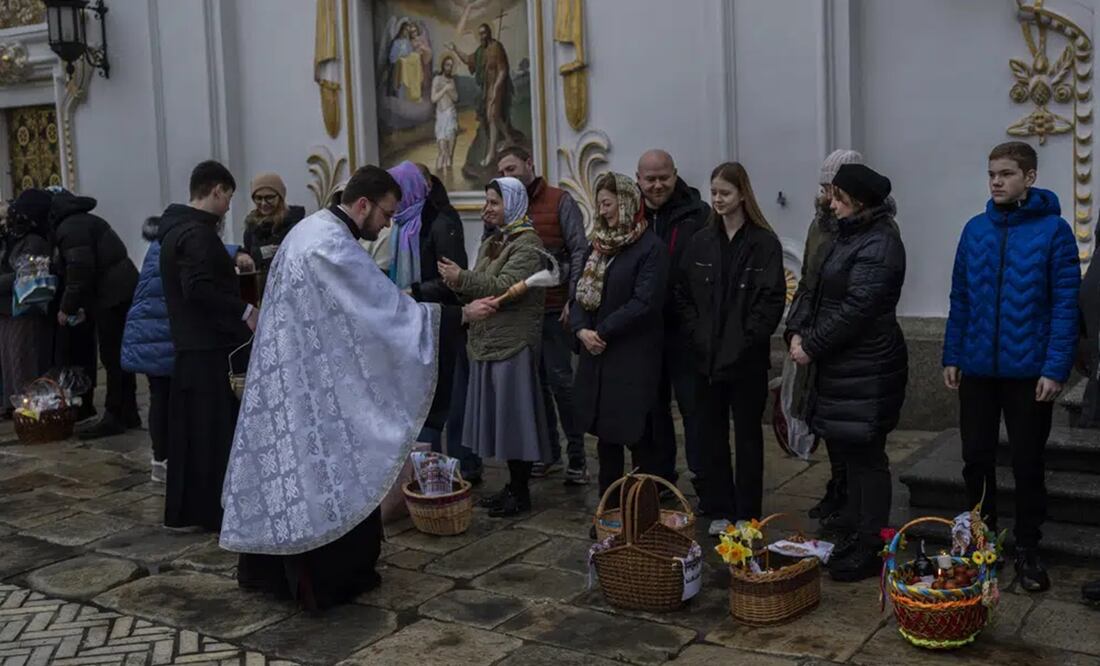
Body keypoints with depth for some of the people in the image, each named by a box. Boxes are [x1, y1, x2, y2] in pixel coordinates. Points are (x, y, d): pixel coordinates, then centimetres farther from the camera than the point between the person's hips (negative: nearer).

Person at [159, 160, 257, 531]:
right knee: (216, 430, -3)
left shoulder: (178, 226, 14)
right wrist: (244, 312, -20)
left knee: (192, 429, 14)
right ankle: (216, 511, 4)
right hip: (209, 346, -10)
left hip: (191, 343, 10)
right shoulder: (196, 233, -17)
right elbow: (199, 289, -26)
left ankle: (185, 509, 21)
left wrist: (230, 266, 22)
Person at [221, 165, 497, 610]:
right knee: (323, 469, 0)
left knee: (291, 464, 15)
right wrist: (462, 314, -19)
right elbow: (389, 307, -24)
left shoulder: (311, 229, 11)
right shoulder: (334, 246, -22)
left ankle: (268, 568, 25)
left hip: (292, 373, 10)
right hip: (312, 380, -10)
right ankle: (323, 579, 10)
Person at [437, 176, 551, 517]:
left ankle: (520, 492, 8)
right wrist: (458, 283, -2)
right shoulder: (491, 243, 17)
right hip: (486, 342, 8)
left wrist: (462, 278, -18)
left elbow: (506, 287, -21)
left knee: (514, 416, -2)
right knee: (497, 416, 12)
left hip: (513, 344, -8)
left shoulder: (527, 244, -10)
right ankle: (512, 485, 23)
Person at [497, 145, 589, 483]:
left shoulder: (560, 201, 0)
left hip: (554, 309, -4)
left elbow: (579, 251, -4)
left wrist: (573, 299, -11)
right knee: (535, 380, 8)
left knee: (560, 379, -4)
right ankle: (548, 451, 19)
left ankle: (577, 455, 5)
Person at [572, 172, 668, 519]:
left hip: (634, 359, -7)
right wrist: (581, 329, -8)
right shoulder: (599, 246, 14)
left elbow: (645, 303, -17)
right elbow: (580, 295, 11)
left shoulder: (650, 247, -8)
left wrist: (602, 331, -14)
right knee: (606, 437, 12)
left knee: (635, 438, -3)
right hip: (597, 357, 7)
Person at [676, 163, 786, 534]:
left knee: (748, 434, 7)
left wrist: (747, 340, -14)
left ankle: (747, 514, 16)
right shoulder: (700, 242, 7)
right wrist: (696, 334, -2)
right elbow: (683, 295, 9)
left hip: (747, 359, -4)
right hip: (707, 357, 4)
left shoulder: (764, 242, -6)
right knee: (711, 433, 9)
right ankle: (718, 509, 21)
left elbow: (773, 298, -10)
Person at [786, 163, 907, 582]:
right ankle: (855, 538, 26)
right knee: (847, 453, 15)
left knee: (865, 457, -3)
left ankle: (869, 551, 5)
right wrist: (798, 331, 0)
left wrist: (812, 346, -15)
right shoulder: (849, 237, 17)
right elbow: (818, 291, 16)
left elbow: (856, 308, -21)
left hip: (867, 370, -10)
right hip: (840, 366, 10)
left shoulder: (879, 244, -15)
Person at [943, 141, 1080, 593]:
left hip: (1029, 371, -4)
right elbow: (960, 298, 8)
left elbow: (1065, 304, -10)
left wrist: (1055, 369, -15)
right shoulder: (975, 229, 5)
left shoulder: (1053, 230, -8)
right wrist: (951, 356, 4)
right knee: (976, 459, 12)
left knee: (1027, 463, 8)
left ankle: (1027, 550, 23)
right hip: (977, 369, 4)